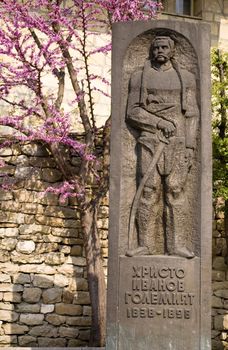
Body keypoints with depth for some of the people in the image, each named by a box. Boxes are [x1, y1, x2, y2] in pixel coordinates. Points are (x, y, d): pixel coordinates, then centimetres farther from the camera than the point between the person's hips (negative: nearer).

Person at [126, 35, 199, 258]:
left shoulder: (185, 78, 11)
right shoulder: (139, 77, 10)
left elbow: (192, 115, 7)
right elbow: (132, 113, 4)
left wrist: (190, 147, -4)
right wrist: (159, 122, -11)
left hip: (178, 142, 0)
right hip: (150, 141, 0)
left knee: (176, 191, -4)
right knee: (149, 190, -4)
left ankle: (176, 244, -2)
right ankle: (145, 244, -1)